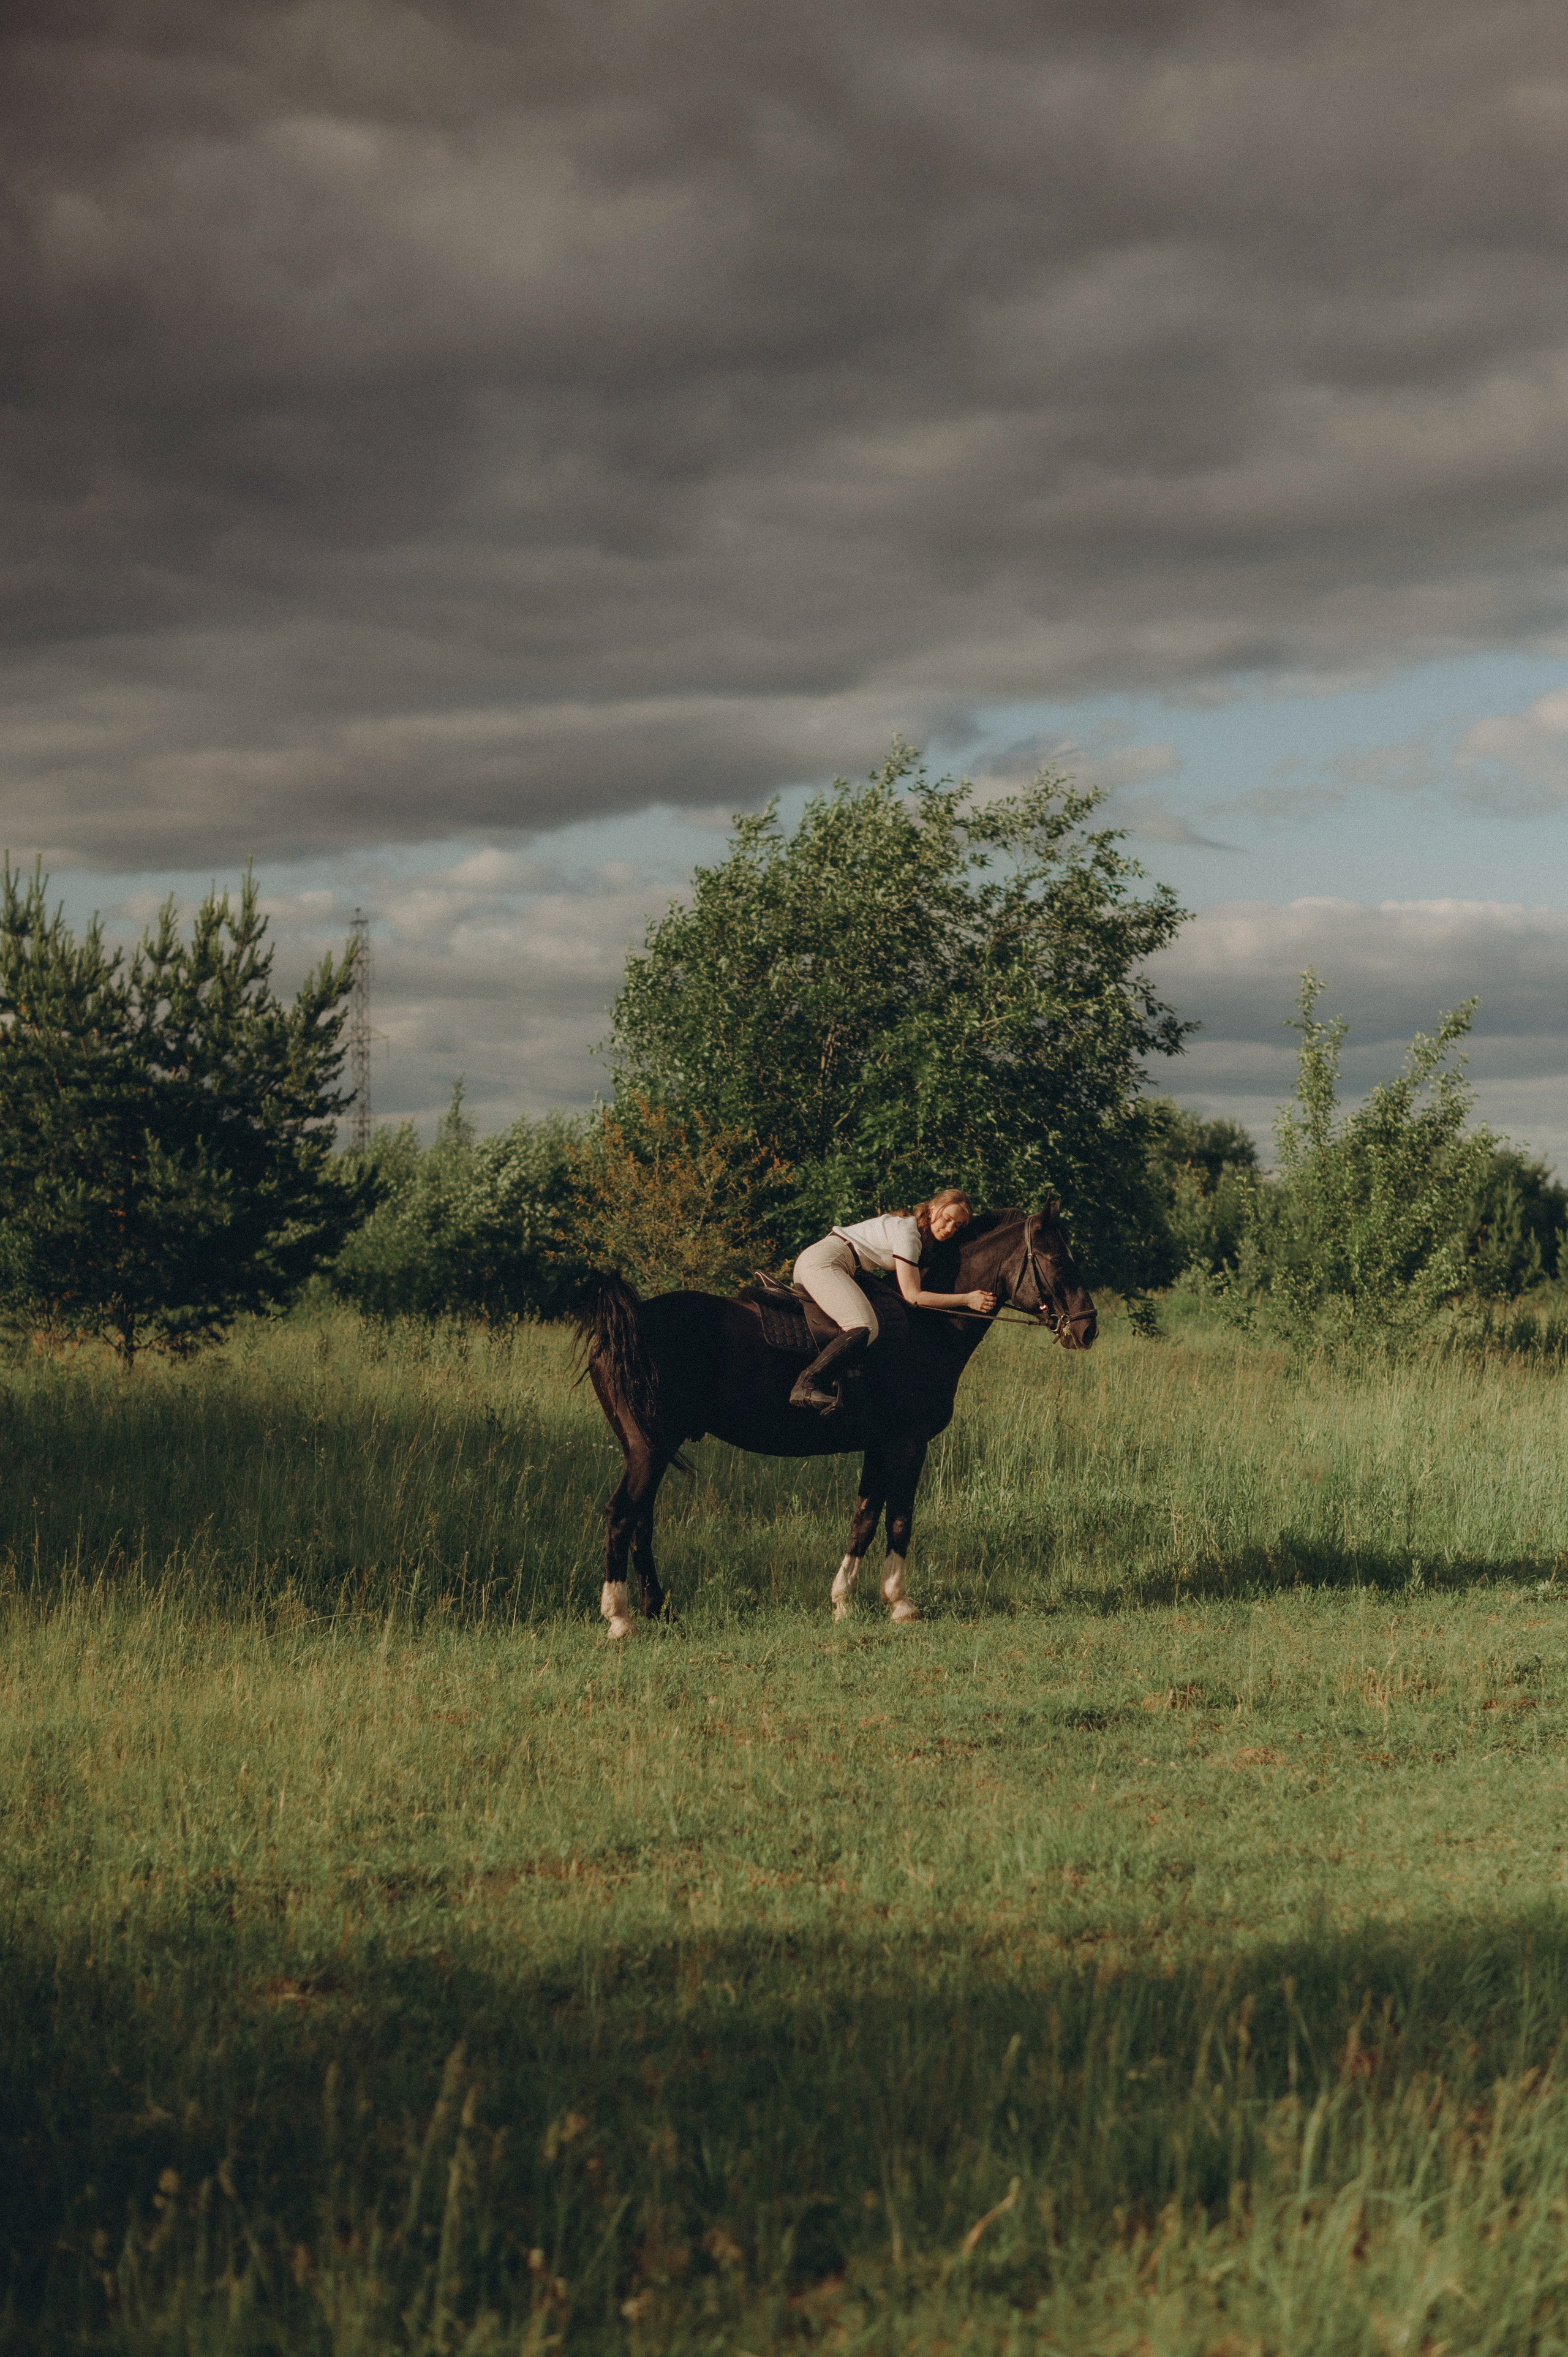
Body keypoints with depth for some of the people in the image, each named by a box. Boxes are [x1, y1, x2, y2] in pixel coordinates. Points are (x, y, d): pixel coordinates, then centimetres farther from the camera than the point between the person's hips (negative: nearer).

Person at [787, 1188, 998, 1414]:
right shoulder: (907, 1233, -12)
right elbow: (912, 1296, -13)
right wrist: (967, 1300, -12)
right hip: (823, 1262, -11)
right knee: (865, 1329, -28)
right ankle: (807, 1385, -32)